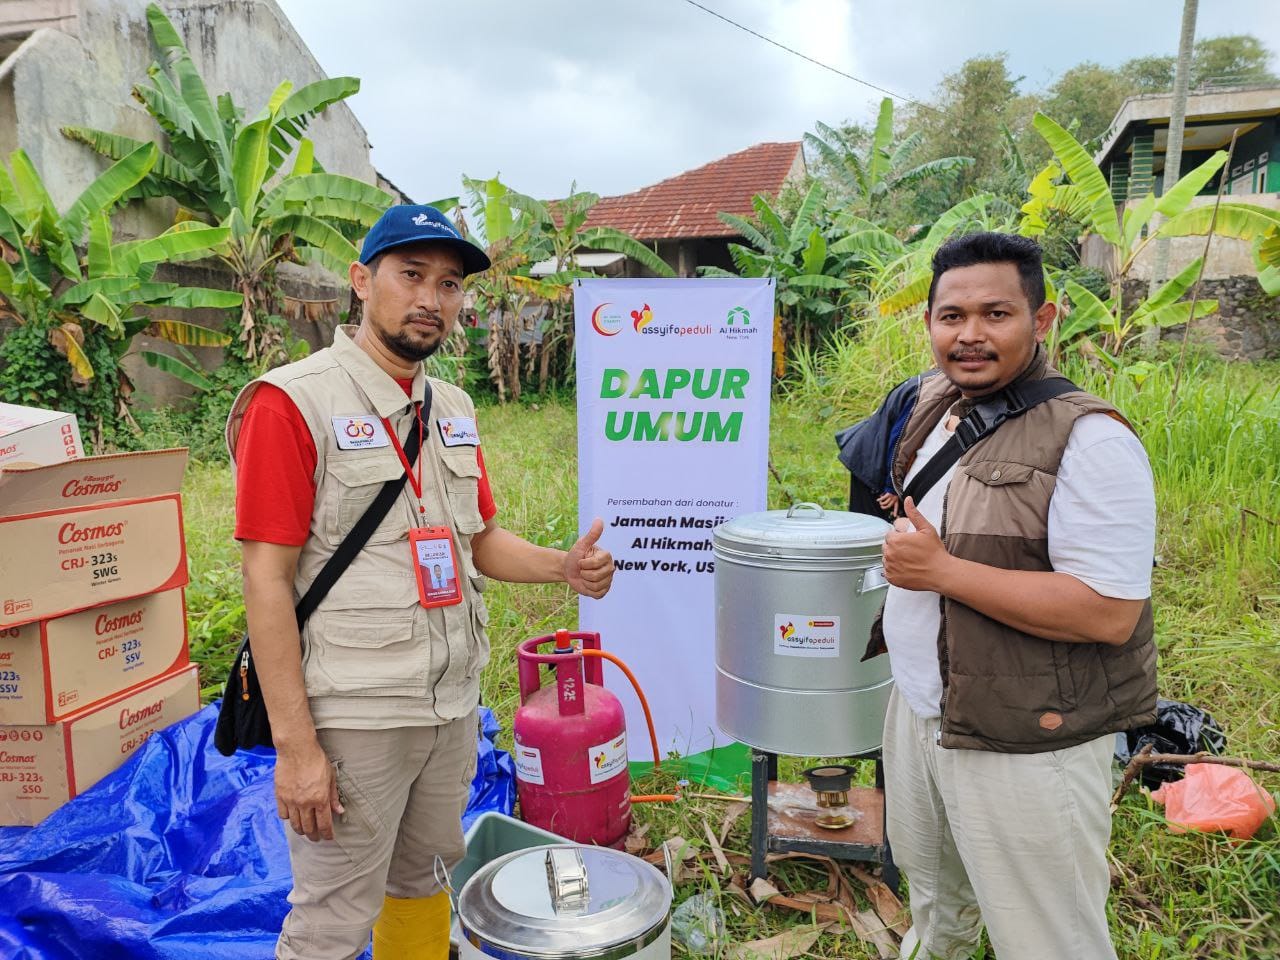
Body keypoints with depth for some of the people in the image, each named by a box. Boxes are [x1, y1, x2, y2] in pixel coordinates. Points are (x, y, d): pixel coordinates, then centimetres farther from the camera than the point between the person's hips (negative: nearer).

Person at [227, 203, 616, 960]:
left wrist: (564, 567, -7)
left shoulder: (453, 409, 8)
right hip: (352, 720, -6)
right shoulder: (292, 402, -13)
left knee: (424, 880, 22)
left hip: (454, 709, 6)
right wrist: (295, 746, -16)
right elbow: (267, 581, -15)